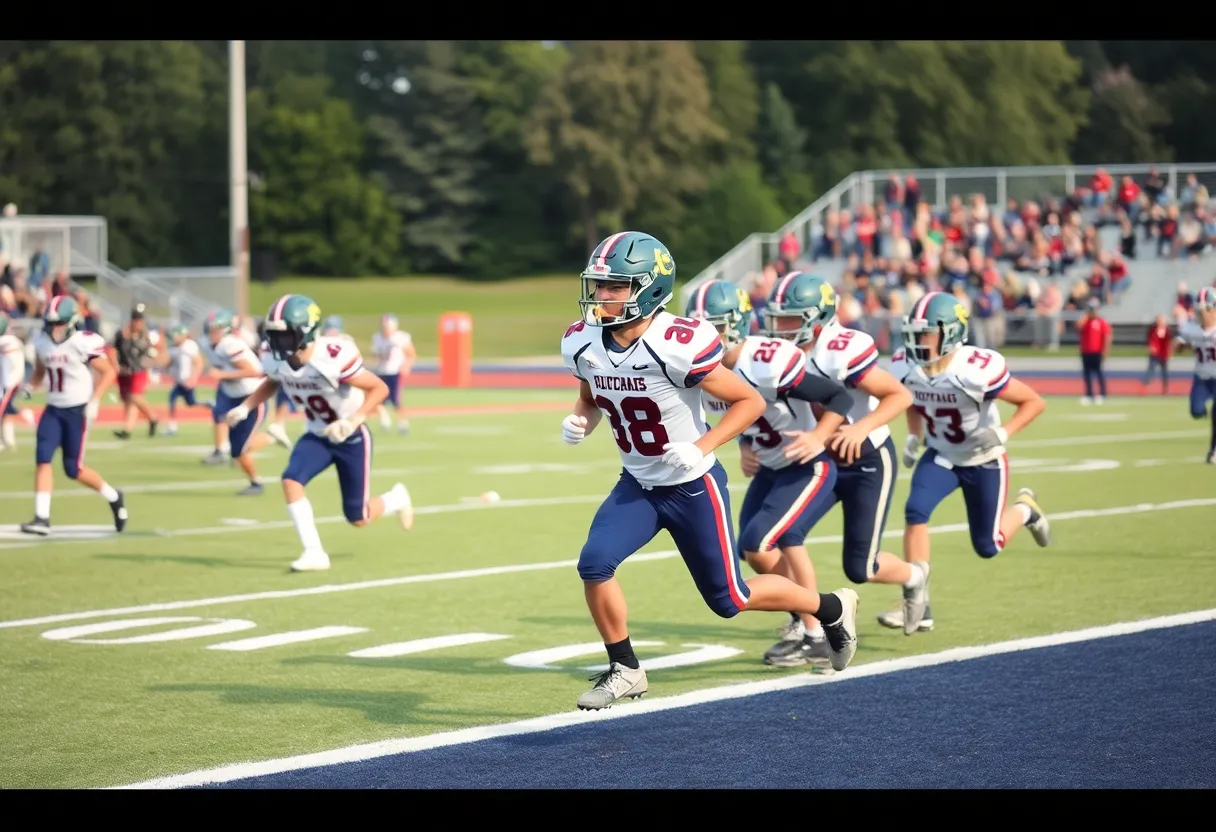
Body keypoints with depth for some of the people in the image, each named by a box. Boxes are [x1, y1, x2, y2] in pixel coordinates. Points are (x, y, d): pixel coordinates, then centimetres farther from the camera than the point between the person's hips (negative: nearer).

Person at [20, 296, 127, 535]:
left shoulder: (84, 343, -16)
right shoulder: (42, 342, 2)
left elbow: (109, 372, -10)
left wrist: (95, 400, -19)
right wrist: (30, 387, -1)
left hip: (77, 410, -5)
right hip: (53, 410, 5)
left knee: (73, 469, -1)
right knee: (42, 458, -11)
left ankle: (113, 498, 24)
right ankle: (42, 518, -11)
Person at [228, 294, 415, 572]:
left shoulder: (334, 358, -33)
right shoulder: (278, 361, -13)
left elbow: (380, 388, -24)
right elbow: (270, 384, 13)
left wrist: (353, 421, -36)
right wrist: (244, 407, -2)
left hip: (351, 439, -5)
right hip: (317, 436, 5)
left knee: (357, 518, 3)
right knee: (291, 481, -22)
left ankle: (396, 498, 37)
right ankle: (314, 553, -14)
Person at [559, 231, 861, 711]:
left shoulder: (677, 347, -29)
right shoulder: (583, 345, -10)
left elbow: (751, 402, -18)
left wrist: (701, 447, -29)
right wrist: (580, 422, -10)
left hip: (693, 487, -5)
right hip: (638, 486, 5)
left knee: (729, 599, 7)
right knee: (594, 564, -17)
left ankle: (831, 609, 33)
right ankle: (625, 671, 3)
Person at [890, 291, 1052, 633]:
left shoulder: (976, 371, -34)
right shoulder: (906, 366, -17)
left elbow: (1034, 402, -22)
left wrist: (1003, 433, -32)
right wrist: (914, 437, 0)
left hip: (983, 461, -4)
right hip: (940, 456, 4)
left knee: (987, 546, 5)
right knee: (915, 511, -22)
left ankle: (1023, 509, 38)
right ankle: (915, 598, -11)